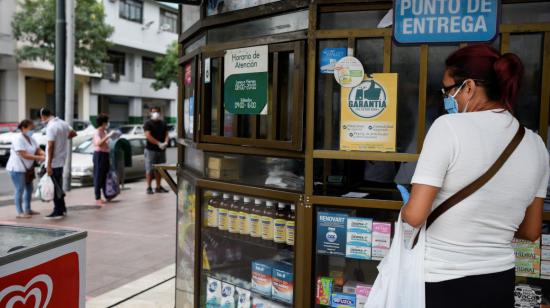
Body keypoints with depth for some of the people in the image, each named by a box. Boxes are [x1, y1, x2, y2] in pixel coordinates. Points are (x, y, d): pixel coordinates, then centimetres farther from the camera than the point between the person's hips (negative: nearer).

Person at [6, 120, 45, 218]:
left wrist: (44, 155, -17)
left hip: (27, 168, 9)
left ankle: (27, 209, 25)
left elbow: (38, 150, 5)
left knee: (29, 188, 14)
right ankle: (20, 212, -1)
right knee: (20, 190, -7)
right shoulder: (18, 140, -19)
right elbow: (24, 155, -25)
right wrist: (39, 158, -27)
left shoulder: (31, 139, 8)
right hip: (17, 168, -9)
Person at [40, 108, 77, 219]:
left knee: (55, 188, -1)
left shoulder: (51, 127, -19)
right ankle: (62, 209, 23)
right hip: (61, 160, 9)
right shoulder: (63, 123, 7)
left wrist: (49, 165, -20)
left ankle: (58, 211, 5)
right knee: (59, 186, 17)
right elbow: (73, 133, 22)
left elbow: (50, 147, -21)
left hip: (54, 162, -8)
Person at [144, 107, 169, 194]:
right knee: (150, 169, -2)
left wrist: (165, 142, -10)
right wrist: (159, 143, -18)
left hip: (161, 150, 5)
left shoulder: (163, 123, 13)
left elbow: (166, 134, 11)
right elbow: (148, 136, -13)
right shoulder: (148, 123, -4)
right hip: (151, 150, -5)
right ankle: (149, 187, 3)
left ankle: (158, 187, 18)